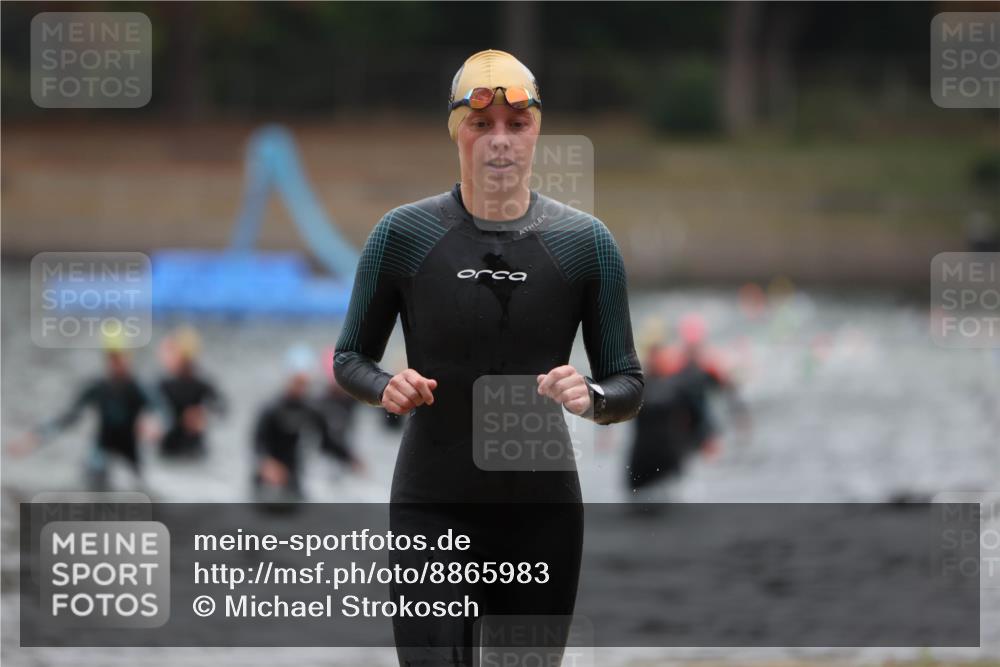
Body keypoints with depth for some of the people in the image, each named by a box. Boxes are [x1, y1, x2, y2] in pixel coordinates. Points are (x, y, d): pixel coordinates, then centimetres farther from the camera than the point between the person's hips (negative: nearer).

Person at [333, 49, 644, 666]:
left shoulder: (586, 243, 2)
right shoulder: (404, 235, 0)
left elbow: (629, 385, 6)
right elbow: (350, 359, 10)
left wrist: (593, 399, -17)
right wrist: (385, 387, -13)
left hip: (544, 510, 2)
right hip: (432, 510, -2)